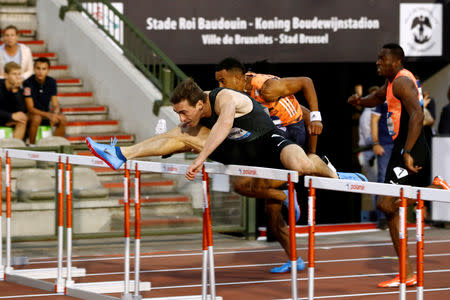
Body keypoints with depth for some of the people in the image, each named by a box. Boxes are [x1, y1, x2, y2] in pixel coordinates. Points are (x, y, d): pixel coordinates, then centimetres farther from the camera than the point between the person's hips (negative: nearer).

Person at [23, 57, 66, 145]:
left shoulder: (52, 82, -6)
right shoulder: (28, 83, -19)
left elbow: (55, 106, -4)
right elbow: (30, 108, -21)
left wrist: (54, 115, -29)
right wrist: (48, 115, -34)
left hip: (45, 113, 4)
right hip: (32, 113, -4)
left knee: (62, 119, -22)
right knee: (37, 118, -37)